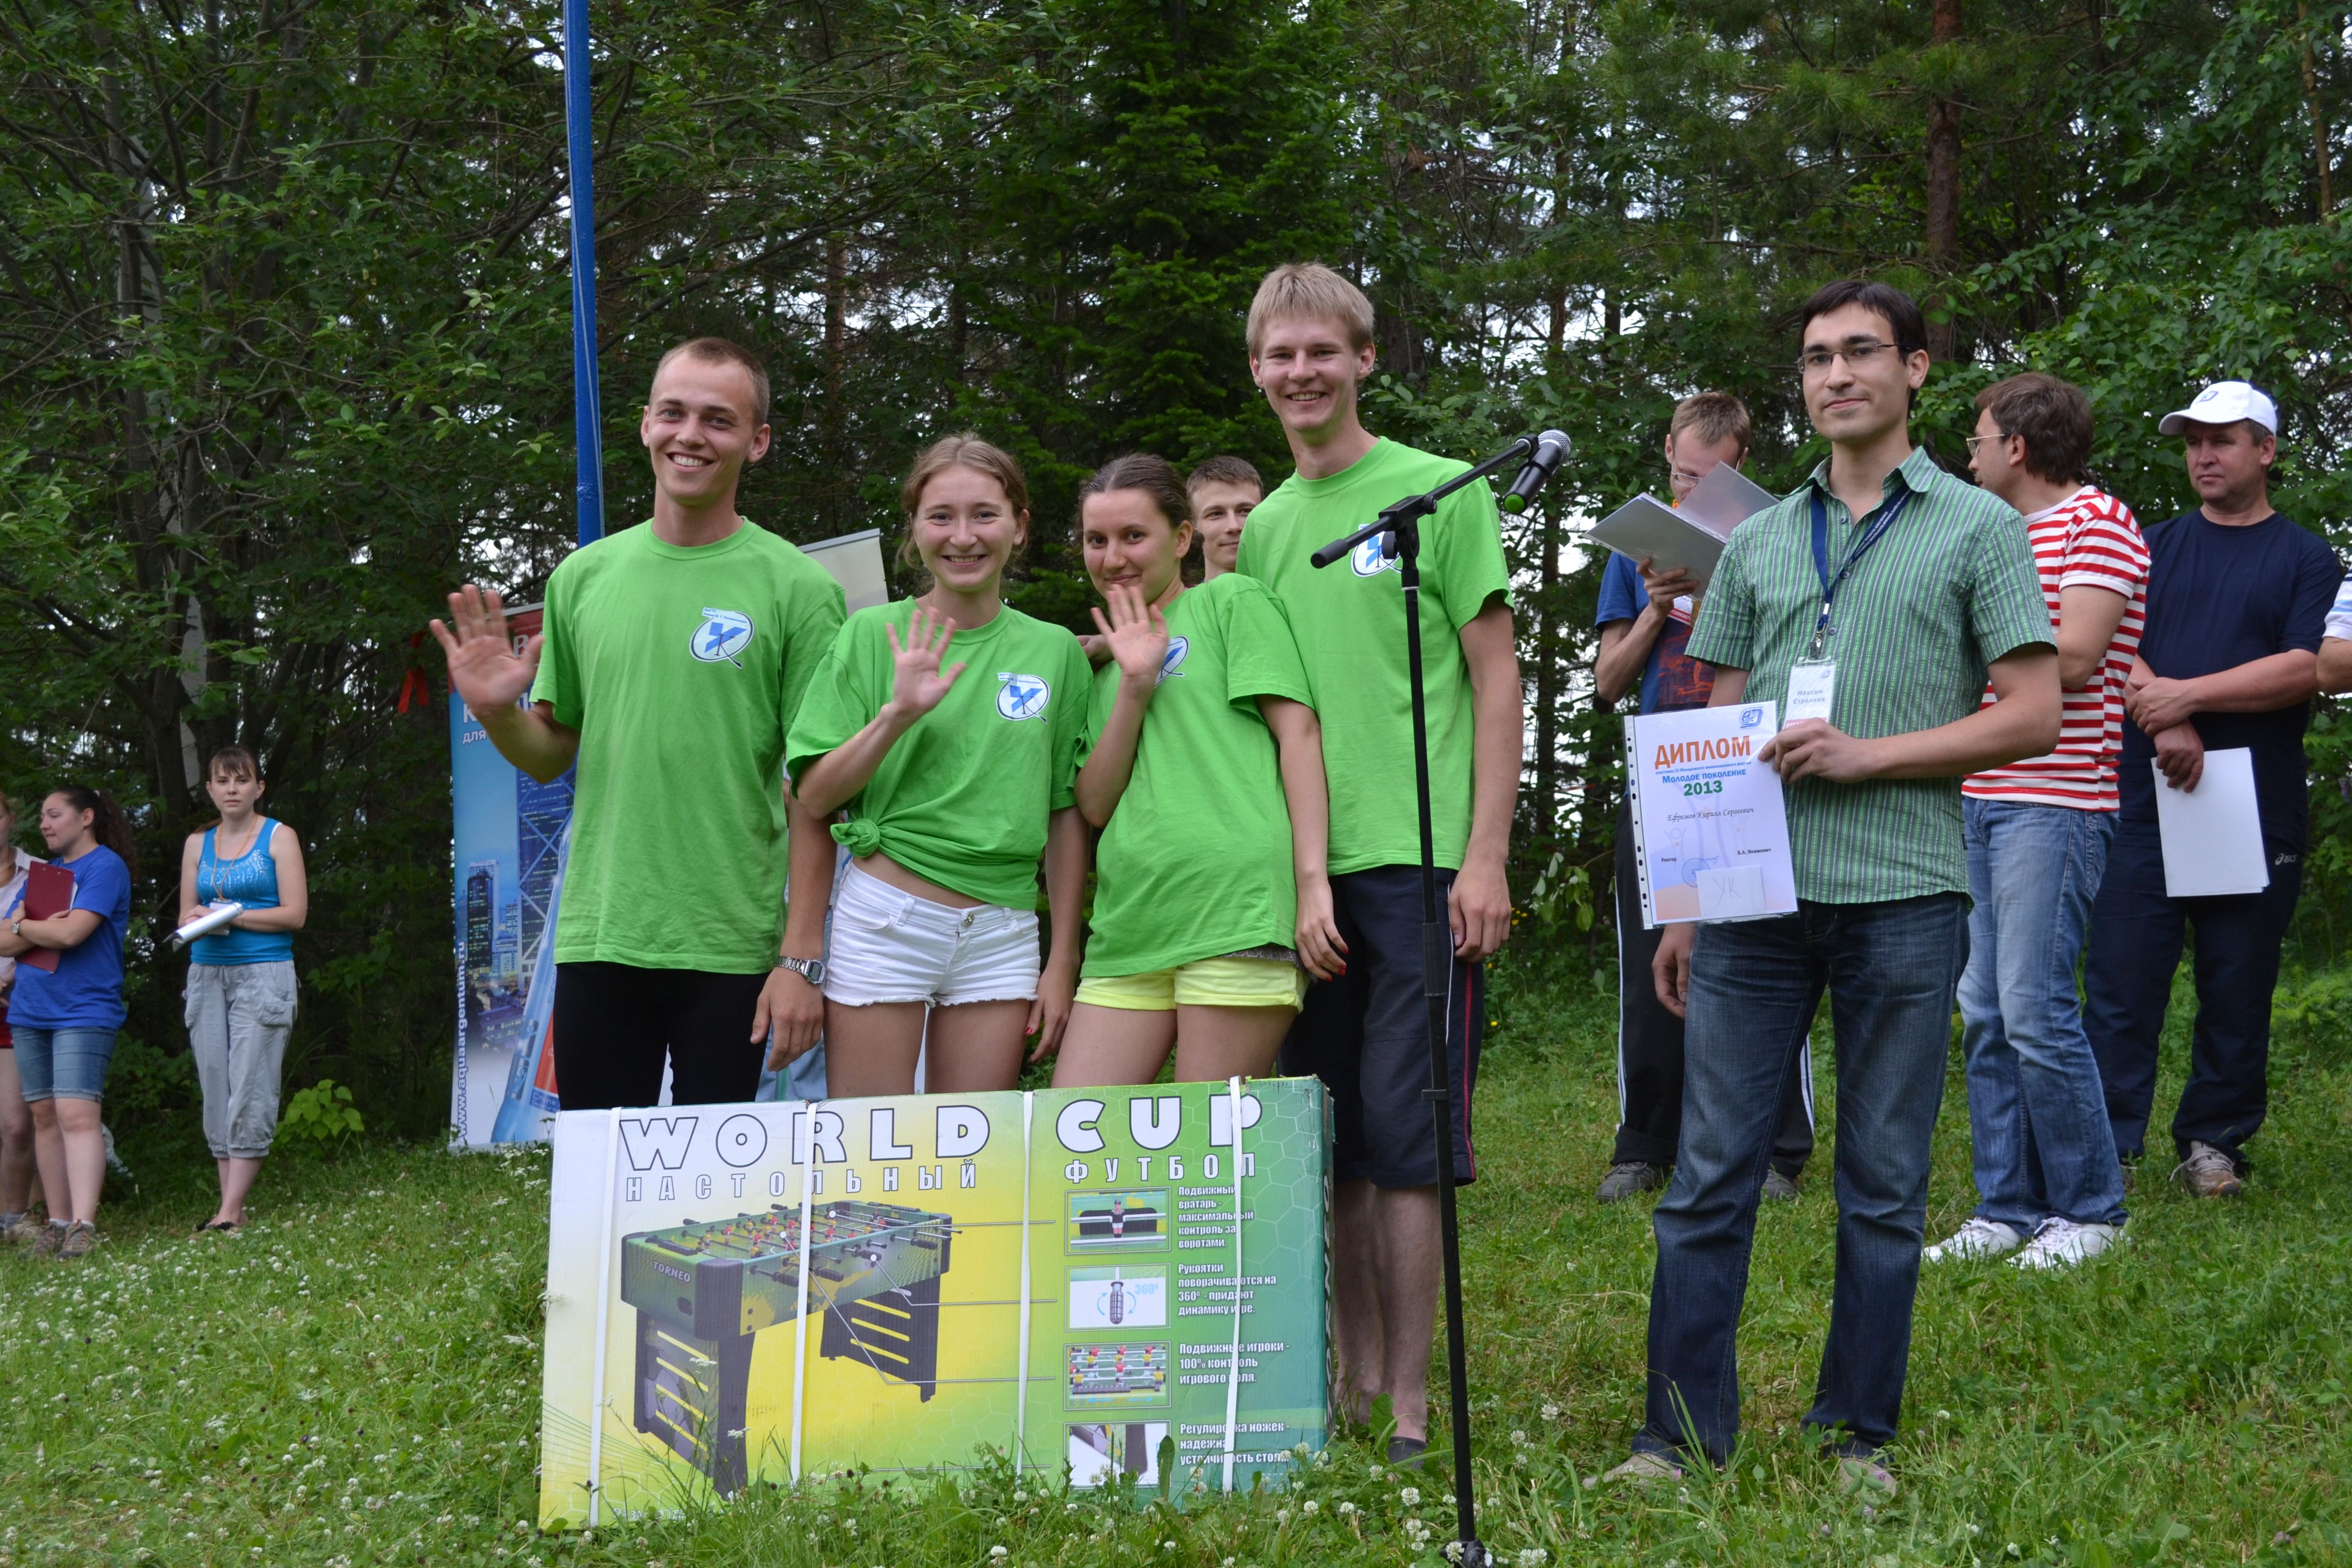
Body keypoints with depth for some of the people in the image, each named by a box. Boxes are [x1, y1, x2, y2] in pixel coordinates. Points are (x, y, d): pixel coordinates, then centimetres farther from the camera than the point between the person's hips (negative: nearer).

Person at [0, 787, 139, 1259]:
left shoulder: (105, 866, -4)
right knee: (45, 1116, 6)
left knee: (76, 1114, -15)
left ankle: (83, 1226, -20)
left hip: (83, 1012, -7)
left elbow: (72, 932, -16)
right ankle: (57, 1224, 10)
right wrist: (46, 929, -9)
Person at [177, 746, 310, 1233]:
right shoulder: (198, 844, 16)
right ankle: (231, 1206, 4)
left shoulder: (278, 838, 3)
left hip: (263, 973, -5)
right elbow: (185, 916, 16)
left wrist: (230, 916, -12)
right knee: (215, 1088, 1)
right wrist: (198, 918, -7)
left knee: (250, 1089, -11)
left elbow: (294, 914, -5)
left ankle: (231, 1210, -14)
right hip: (206, 973, 5)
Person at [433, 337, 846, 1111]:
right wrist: (498, 714, -6)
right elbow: (551, 755, 16)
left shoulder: (796, 588, -3)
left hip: (731, 951, -3)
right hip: (597, 939, 3)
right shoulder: (584, 577, 9)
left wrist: (803, 957, -10)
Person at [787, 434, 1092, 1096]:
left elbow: (1067, 816, 11)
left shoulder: (1054, 651, 8)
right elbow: (813, 797, -1)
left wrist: (1063, 963, 8)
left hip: (1002, 935, 2)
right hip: (886, 918, -2)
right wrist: (897, 714, -15)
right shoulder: (875, 635, 2)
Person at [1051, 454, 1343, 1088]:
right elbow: (1093, 805, 12)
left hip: (1234, 908, -6)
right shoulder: (1107, 660, 24)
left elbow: (1299, 731, -2)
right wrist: (1134, 685, -1)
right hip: (1130, 925, 6)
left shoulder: (1233, 600, 9)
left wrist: (1312, 881, -13)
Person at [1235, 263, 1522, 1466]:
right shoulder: (1262, 526, 14)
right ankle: (1355, 1374, 19)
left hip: (1419, 863, -5)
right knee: (1331, 1134, 9)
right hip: (1302, 869, 5)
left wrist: (1484, 856, -10)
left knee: (1404, 1134, -5)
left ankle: (1409, 1399, 2)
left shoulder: (1441, 492, -1)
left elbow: (1497, 680, -4)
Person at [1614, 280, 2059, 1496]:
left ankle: (1859, 1432, 17)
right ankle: (1681, 1430, 8)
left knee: (1885, 1188, 5)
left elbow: (2033, 716, -2)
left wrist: (1867, 754, -11)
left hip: (1903, 900, -3)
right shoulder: (1758, 542, 15)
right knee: (1709, 1174, 1)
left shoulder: (1979, 527, 4)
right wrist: (1682, 902, 10)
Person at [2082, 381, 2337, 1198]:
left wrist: (2184, 695, -14)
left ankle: (2214, 1144, 15)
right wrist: (2166, 724, -14)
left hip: (2258, 813, -1)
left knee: (2237, 989, 4)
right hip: (2146, 798, 1)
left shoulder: (2305, 558, 7)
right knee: (2121, 982, -3)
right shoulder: (2154, 548, 14)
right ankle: (2105, 1147, -1)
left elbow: (2304, 669, -7)